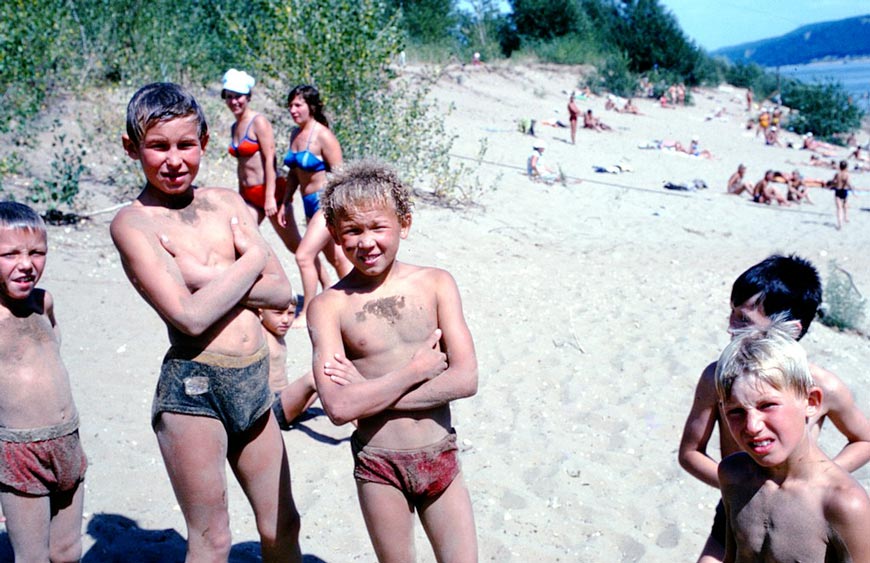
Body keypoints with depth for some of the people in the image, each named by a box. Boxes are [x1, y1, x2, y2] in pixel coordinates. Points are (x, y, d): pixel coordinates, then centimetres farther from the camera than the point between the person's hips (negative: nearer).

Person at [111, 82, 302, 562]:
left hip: (255, 380, 6)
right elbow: (190, 316, -19)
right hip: (192, 387, -5)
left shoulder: (227, 203, 8)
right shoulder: (133, 223, -8)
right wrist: (252, 258, -8)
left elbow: (280, 291, 2)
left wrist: (211, 278, -11)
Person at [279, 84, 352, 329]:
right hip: (310, 204, 9)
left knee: (304, 255, -12)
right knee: (335, 257, 17)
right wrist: (286, 202, 15)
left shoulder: (322, 135, -16)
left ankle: (306, 314, 0)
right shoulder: (295, 134, 8)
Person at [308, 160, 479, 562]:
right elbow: (339, 407, -19)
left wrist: (370, 392, -15)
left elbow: (466, 379, -11)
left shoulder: (436, 284, -3)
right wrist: (417, 369, -14)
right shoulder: (328, 306, -10)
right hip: (378, 468, -1)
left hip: (441, 458, 2)